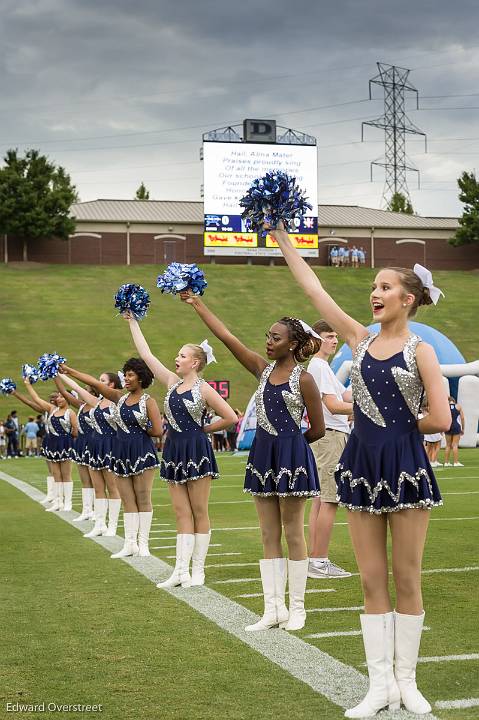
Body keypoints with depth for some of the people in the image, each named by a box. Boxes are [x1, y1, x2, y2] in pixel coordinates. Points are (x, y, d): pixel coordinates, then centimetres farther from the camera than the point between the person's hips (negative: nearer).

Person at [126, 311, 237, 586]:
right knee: (182, 513, 6)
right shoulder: (172, 382, 9)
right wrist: (133, 321, 11)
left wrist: (204, 429, -3)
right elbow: (146, 354, 10)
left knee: (199, 512, 1)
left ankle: (198, 570, 7)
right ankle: (181, 571, 5)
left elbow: (231, 417, -9)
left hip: (196, 450, -6)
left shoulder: (204, 389, -8)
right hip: (174, 450, 6)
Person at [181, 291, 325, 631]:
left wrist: (289, 443, 7)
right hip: (263, 454, 6)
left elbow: (318, 429, -5)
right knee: (269, 536, 7)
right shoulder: (263, 369, 7)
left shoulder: (304, 379, -9)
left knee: (293, 534, 2)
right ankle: (274, 608, 11)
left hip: (292, 456, -6)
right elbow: (227, 336, 5)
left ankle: (297, 608, 11)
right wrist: (198, 304, 3)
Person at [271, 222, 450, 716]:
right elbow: (312, 287, 6)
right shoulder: (360, 339, 7)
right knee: (372, 581, 6)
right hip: (362, 464, 4)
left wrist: (399, 428, 1)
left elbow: (440, 420, -12)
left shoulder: (420, 351, -4)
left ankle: (406, 680, 15)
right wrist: (281, 237, 6)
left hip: (405, 466, -4)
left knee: (406, 579, 4)